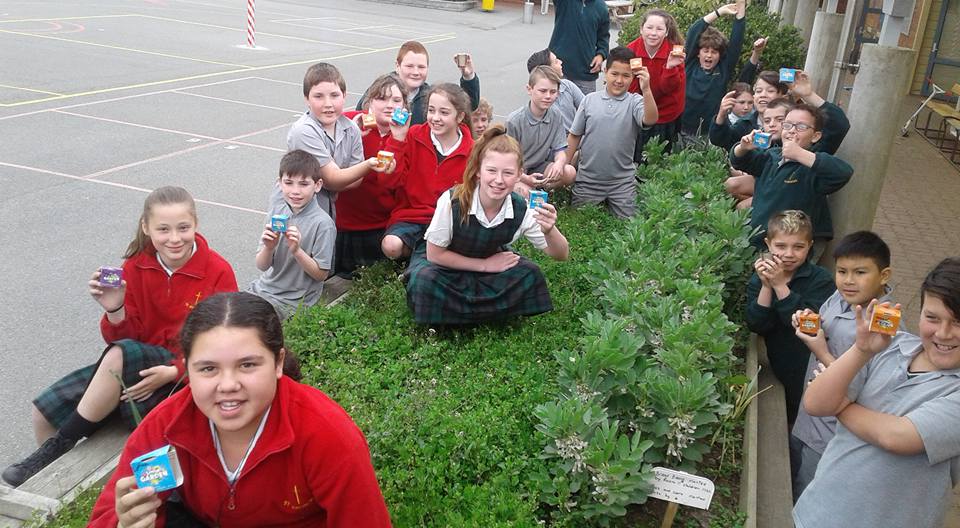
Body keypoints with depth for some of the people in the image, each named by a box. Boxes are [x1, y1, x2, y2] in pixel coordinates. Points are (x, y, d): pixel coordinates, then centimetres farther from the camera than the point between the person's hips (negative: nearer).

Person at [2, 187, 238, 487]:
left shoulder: (218, 272, -13)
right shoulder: (135, 267, -1)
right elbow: (125, 337, 3)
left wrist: (173, 372, -23)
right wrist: (115, 311, -18)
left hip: (187, 374, -5)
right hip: (139, 365, 5)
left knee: (120, 354, -32)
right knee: (45, 411, -8)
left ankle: (59, 445, -13)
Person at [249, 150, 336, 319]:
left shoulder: (323, 223, -16)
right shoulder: (276, 213, 0)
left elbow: (321, 274, -12)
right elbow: (262, 266, 1)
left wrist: (296, 250, -26)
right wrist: (268, 248, -21)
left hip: (294, 301, -6)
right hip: (264, 286, 6)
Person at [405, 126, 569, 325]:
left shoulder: (521, 210, -22)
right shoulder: (452, 201, -32)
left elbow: (561, 255, -16)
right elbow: (434, 254, -20)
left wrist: (549, 231, -39)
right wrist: (485, 265, -21)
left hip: (490, 262, 4)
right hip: (444, 261, -3)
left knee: (530, 276, -21)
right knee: (425, 282, -34)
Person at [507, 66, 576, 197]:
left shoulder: (556, 115, -6)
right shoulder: (514, 121, -21)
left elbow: (560, 150, -2)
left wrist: (559, 163, -29)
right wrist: (526, 179, -33)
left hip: (539, 167, 5)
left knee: (570, 172, -20)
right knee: (524, 192, -33)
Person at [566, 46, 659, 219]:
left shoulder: (634, 102, -7)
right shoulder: (590, 100, -3)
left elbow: (650, 120, -27)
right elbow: (574, 136, 4)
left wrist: (646, 90, -39)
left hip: (622, 181, -1)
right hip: (588, 179, 1)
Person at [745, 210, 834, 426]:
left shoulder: (821, 279, -15)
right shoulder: (758, 279, -4)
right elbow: (757, 326, -14)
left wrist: (780, 285, -29)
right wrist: (766, 286, -25)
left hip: (811, 373, -3)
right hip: (778, 372, 3)